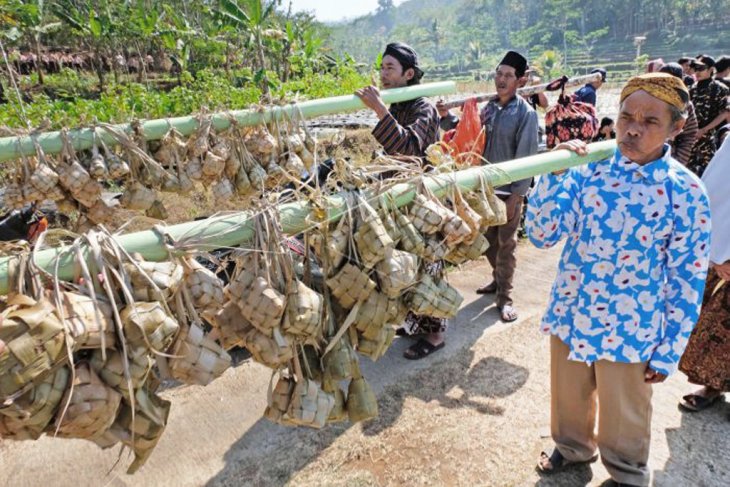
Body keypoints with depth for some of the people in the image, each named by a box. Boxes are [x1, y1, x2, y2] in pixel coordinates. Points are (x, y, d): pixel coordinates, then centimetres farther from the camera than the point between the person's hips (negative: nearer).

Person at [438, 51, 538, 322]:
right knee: (489, 239, 17)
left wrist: (516, 196, -17)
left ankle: (504, 297, 16)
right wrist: (446, 117, -5)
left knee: (506, 244, 4)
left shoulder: (526, 114, -11)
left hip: (509, 190, -5)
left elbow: (526, 158, -14)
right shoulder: (489, 107, 5)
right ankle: (498, 279, 38)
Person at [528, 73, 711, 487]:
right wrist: (555, 173, -23)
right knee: (569, 397, 24)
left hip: (630, 328, -2)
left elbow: (688, 281, -7)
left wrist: (668, 352, -4)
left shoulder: (686, 192, -13)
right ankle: (573, 446, 54)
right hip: (570, 314, 3)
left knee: (624, 413, 20)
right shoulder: (588, 168, -8)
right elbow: (541, 235, -11)